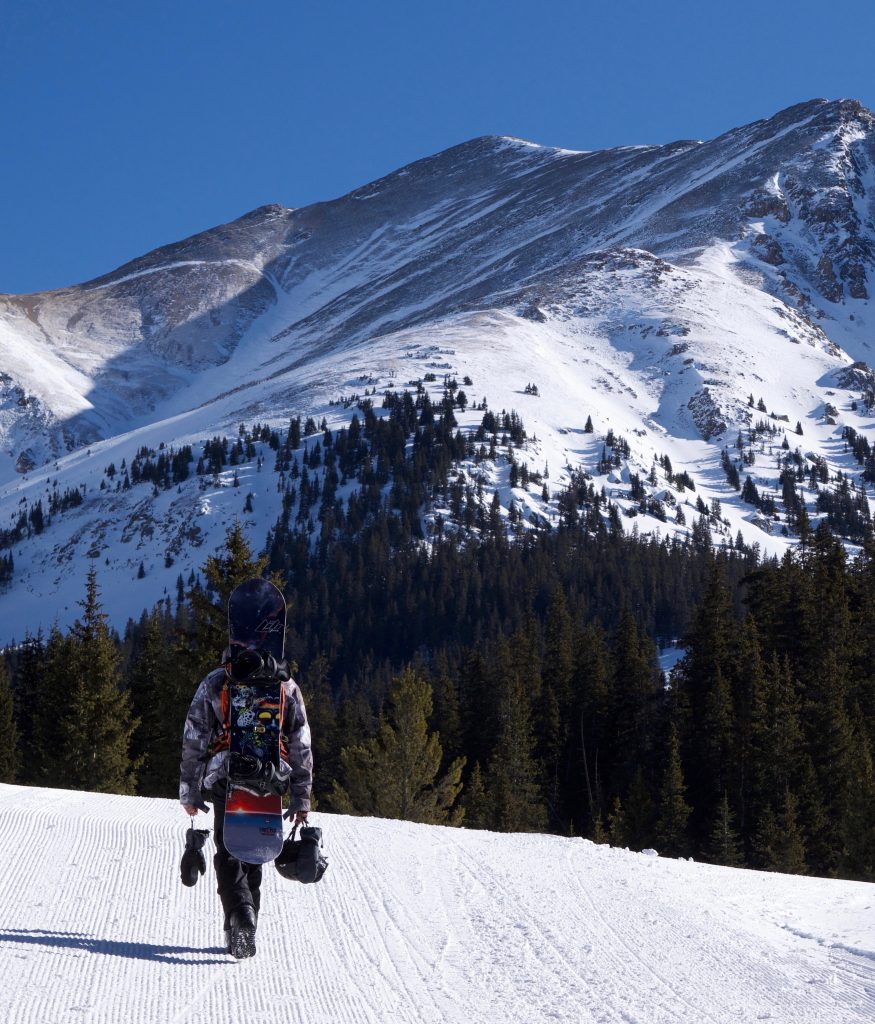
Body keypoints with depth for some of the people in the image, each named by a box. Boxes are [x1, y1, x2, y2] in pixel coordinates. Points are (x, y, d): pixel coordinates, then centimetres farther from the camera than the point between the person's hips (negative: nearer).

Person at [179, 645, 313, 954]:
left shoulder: (215, 682, 11)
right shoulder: (287, 686, 16)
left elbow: (194, 738, 6)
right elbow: (301, 746, 14)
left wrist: (189, 790, 9)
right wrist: (301, 797, 15)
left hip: (227, 777, -2)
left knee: (229, 852, 0)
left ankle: (240, 912, -24)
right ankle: (244, 929, 12)